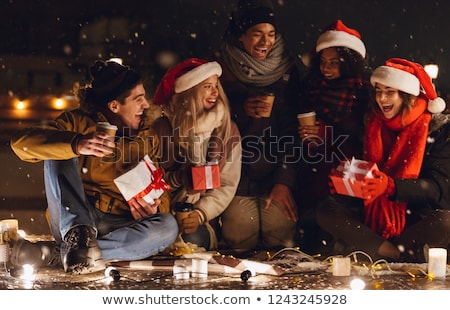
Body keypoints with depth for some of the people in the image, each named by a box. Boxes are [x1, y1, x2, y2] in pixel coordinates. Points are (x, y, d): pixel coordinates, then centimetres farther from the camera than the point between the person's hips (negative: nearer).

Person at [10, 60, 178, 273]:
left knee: (167, 226, -29)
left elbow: (160, 190, 7)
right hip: (72, 220, -3)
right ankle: (78, 232, -34)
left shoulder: (148, 138, 10)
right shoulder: (79, 123, -2)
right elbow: (21, 142, -19)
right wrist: (77, 145, -36)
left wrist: (156, 207, -19)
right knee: (59, 151, -19)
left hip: (120, 228, 3)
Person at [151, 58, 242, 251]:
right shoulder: (163, 128, 1)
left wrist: (200, 214, -17)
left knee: (193, 239, -32)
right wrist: (179, 178, -19)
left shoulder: (228, 130, 4)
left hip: (206, 215, 1)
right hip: (168, 211, -1)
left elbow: (227, 185, -1)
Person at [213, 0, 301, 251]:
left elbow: (292, 129, 0)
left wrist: (285, 181, -9)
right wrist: (241, 110, -14)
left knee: (282, 237, -7)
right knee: (239, 239, -6)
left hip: (275, 173, 1)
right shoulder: (221, 68, 0)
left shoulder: (287, 70, 3)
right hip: (236, 172, -1)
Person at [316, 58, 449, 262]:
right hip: (375, 218, 4)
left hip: (420, 218, -4)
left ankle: (365, 248, -23)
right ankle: (398, 253, -27)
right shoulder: (371, 123, 6)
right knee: (328, 211, -19)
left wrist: (391, 186, -31)